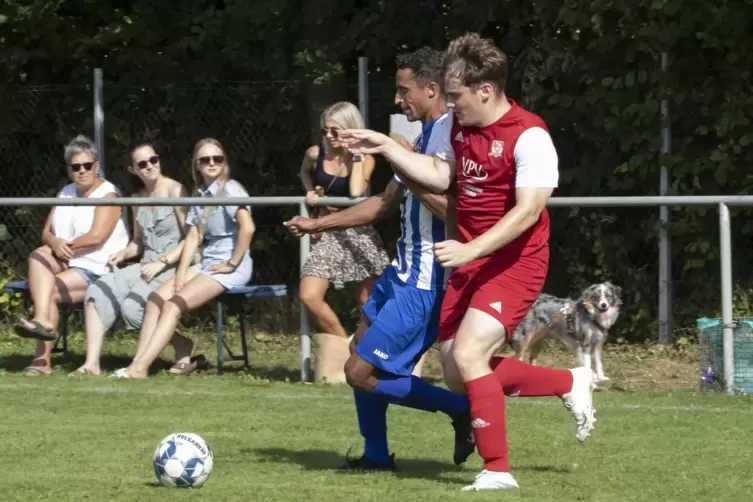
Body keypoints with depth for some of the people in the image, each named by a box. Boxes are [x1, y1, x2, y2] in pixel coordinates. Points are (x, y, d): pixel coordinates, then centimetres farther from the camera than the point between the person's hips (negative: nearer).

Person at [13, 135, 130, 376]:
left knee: (48, 291, -25)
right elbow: (46, 233, 10)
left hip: (95, 270, -6)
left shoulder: (107, 194, -6)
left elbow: (96, 237, -19)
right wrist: (55, 244, -13)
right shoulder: (66, 193, 17)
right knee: (38, 255, -25)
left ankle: (43, 359, -25)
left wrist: (67, 246, -10)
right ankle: (43, 320, -45)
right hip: (65, 264, 6)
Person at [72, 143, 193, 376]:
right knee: (98, 291, -18)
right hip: (145, 267, 7)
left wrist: (162, 263, -18)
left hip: (173, 267, -7)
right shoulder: (138, 199, 15)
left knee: (132, 306, -29)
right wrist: (123, 254, 7)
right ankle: (92, 363, -24)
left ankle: (184, 348, -6)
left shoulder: (175, 191, -6)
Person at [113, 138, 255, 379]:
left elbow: (248, 227, -24)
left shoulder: (230, 189, -10)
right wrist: (181, 273, -3)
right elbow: (193, 237, 9)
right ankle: (139, 363, -19)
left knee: (174, 305, -22)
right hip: (206, 263, 8)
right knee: (156, 298, -10)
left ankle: (139, 368, -28)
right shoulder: (199, 194, 14)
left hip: (231, 267, -8)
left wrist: (232, 264, -19)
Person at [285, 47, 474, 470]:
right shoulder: (426, 136, 13)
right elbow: (385, 204, 22)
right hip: (403, 274, 10)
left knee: (361, 372, -10)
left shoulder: (452, 136, -19)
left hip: (425, 284, -10)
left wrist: (411, 175, -23)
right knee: (361, 352, 20)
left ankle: (463, 409, 0)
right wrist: (318, 225, 23)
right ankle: (376, 455, 31)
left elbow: (455, 210, -30)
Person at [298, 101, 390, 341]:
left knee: (367, 302, 3)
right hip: (327, 234, 1)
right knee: (309, 296, -16)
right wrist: (310, 192, 3)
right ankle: (346, 345, -2)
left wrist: (356, 155, -17)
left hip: (358, 233, -1)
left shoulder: (364, 160, -5)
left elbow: (356, 192, -23)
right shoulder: (316, 155, -1)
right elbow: (305, 173, 23)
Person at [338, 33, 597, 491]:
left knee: (468, 355, -23)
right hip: (470, 264, 9)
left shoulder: (529, 136, -19)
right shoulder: (459, 128, 6)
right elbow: (439, 177, 10)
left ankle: (498, 470, -12)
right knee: (460, 379, 7)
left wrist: (470, 249, -30)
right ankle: (572, 384, 26)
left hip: (515, 264, -9)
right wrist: (386, 147, 1)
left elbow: (528, 211, -24)